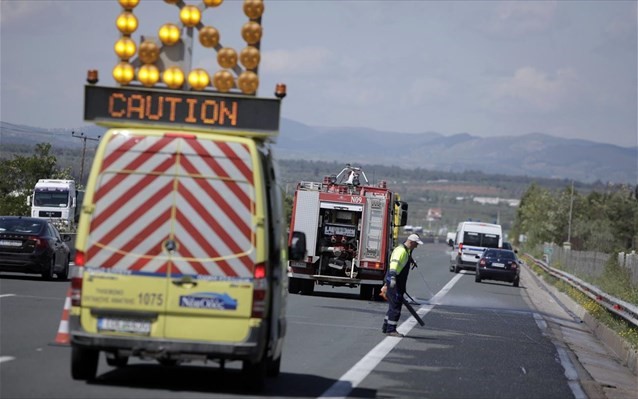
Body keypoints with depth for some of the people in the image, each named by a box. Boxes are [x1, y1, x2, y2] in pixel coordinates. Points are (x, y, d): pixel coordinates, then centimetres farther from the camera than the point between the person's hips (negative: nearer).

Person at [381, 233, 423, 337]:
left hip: (399, 284, 11)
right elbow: (395, 263, -30)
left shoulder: (407, 251, 17)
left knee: (394, 306, 16)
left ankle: (386, 327, 24)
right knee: (395, 306, -9)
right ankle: (391, 329, -6)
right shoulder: (401, 251, -17)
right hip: (394, 283, -11)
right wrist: (392, 277, -41)